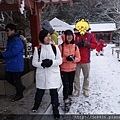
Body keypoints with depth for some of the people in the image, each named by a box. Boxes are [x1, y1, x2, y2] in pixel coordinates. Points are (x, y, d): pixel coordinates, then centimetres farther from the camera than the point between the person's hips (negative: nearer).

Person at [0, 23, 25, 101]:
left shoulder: (17, 41, -19)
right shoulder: (10, 40, 12)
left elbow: (13, 52, -28)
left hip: (16, 65, -10)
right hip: (9, 65, 10)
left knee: (16, 80, 4)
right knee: (8, 78, 18)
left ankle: (19, 94, 24)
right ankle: (21, 87, 35)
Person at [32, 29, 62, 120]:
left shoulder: (55, 47, -3)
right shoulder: (37, 48, -3)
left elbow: (59, 61, -4)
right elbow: (34, 62, -4)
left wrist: (51, 62, -21)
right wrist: (42, 64, -22)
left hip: (53, 74, 0)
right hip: (42, 74, 1)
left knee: (54, 92, 6)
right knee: (40, 91, 17)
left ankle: (55, 109, 21)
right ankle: (36, 104, 43)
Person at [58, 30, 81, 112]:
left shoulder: (75, 46, 1)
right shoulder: (61, 46, -9)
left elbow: (78, 58, 3)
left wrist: (74, 59, -18)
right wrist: (66, 59, -24)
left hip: (72, 69, 3)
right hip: (63, 69, -3)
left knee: (70, 85, 14)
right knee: (66, 85, -7)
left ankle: (69, 98, 34)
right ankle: (66, 102, 6)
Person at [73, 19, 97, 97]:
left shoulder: (90, 36, 1)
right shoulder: (74, 35, -2)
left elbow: (95, 45, -1)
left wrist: (87, 44, -18)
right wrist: (77, 44, -21)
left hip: (86, 61, 1)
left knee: (86, 76, 12)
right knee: (76, 76, 9)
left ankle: (86, 90, 28)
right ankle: (77, 90, 25)